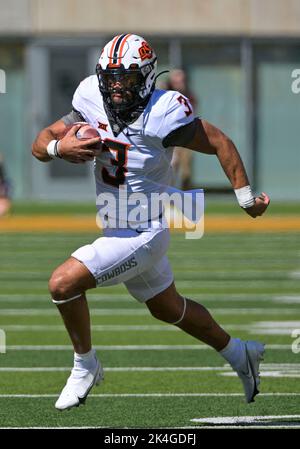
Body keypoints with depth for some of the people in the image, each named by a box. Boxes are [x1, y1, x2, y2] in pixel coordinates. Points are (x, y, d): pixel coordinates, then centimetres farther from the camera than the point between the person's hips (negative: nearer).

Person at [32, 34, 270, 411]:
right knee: (168, 308, 26)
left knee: (63, 284, -18)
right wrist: (58, 147, -26)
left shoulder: (162, 114, -23)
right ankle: (239, 354, 47)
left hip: (142, 234, -8)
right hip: (116, 227, 8)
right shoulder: (92, 101, -6)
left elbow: (219, 143, -12)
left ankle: (85, 366, 5)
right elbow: (40, 144, -3)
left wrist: (246, 198, -6)